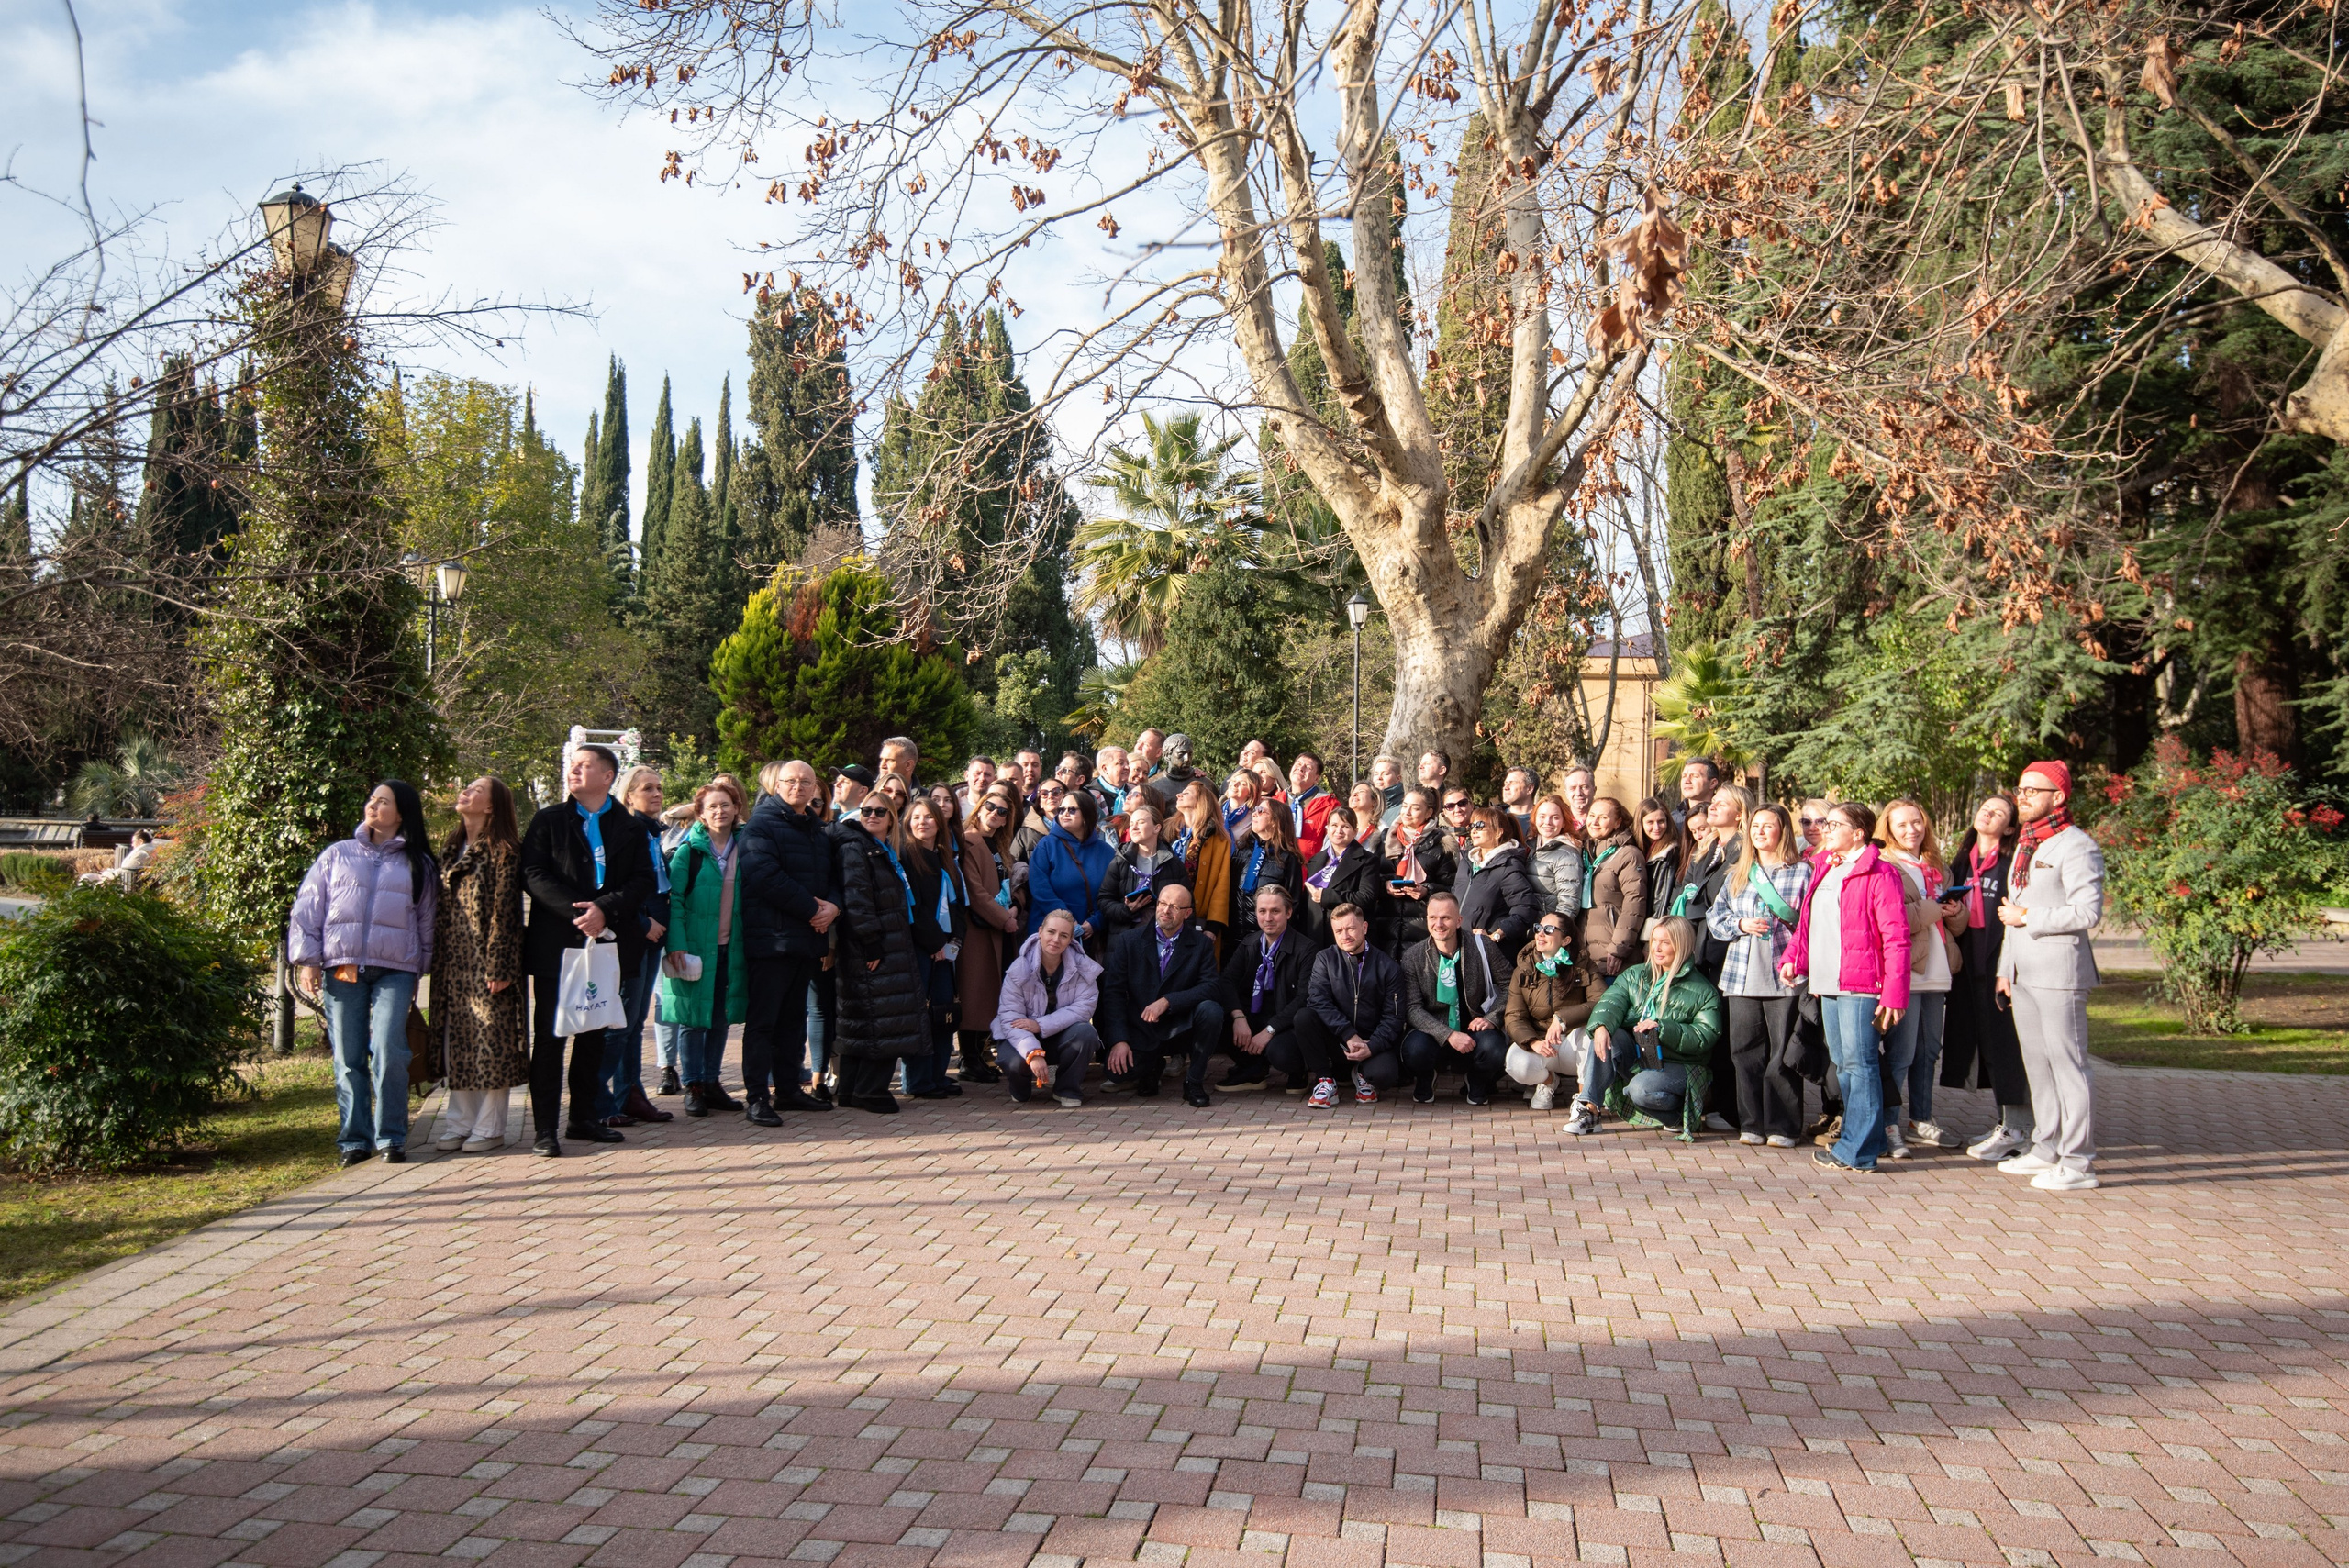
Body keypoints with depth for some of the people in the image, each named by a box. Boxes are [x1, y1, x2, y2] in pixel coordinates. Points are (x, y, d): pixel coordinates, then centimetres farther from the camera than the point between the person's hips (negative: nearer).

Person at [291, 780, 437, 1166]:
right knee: (348, 1059, 3)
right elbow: (307, 908, 10)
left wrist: (422, 967, 12)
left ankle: (391, 1138, -2)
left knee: (388, 1054, -13)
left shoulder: (420, 865, 13)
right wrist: (307, 959, 2)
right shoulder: (337, 854, 13)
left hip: (395, 971, -1)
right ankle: (354, 1139, 12)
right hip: (341, 968, 1)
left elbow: (428, 920, 16)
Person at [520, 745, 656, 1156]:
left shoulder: (631, 828, 10)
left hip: (608, 943, 2)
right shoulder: (548, 821, 6)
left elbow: (644, 881, 0)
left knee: (593, 1037, 10)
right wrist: (578, 914, -17)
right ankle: (545, 1128, 0)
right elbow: (533, 876, -6)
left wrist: (604, 909, -17)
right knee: (549, 1037, -2)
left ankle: (584, 1118, 20)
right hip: (556, 945, -2)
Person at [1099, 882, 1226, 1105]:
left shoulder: (1201, 944, -2)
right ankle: (1154, 1065, 16)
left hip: (1181, 1027, -1)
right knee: (1119, 1074, -23)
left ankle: (1194, 1082, -8)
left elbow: (1213, 987, -15)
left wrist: (1168, 1001, -26)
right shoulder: (1129, 941, -1)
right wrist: (1119, 1040, -15)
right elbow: (1113, 992, -4)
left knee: (1211, 1010, -30)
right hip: (1141, 1031, 1)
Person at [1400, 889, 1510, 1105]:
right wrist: (1448, 1035, -23)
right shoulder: (1413, 956, -4)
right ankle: (1424, 1083, 7)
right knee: (1415, 1049, -33)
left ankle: (1477, 1087, 5)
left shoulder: (1483, 946, -3)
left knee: (1493, 1047, -33)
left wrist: (1492, 1018, -12)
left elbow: (1509, 985, 4)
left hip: (1474, 1031, 0)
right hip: (1435, 1036, 0)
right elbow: (1413, 1008, -10)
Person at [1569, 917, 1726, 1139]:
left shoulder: (1702, 991, -4)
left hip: (1677, 1065, -5)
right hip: (1634, 1057, 5)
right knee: (1606, 1035, -24)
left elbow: (1705, 1036, -14)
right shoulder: (1635, 975, 10)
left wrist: (1662, 1028, -25)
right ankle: (1588, 1110, -25)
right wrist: (1601, 1026, -29)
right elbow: (1612, 1001, -6)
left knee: (1641, 1090, -34)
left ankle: (1679, 1113, 0)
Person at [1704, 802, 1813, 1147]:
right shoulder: (1737, 875, 17)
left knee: (1784, 1055, -1)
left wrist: (1793, 918, -18)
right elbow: (1715, 915, 12)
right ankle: (1752, 1124, 13)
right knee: (1745, 1053, 5)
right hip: (1742, 977, 4)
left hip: (1785, 977, -4)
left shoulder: (1803, 872, 3)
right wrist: (1741, 925, -4)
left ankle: (1783, 1127, 6)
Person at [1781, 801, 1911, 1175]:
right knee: (1843, 1065, 14)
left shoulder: (1878, 874, -9)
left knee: (1860, 1064, -6)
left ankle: (1857, 1151, -2)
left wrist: (1894, 995, -18)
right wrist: (1792, 960, 8)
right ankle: (1870, 1138, 25)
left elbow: (1896, 939, -13)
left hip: (1861, 986, -9)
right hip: (1827, 985, 9)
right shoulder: (1823, 869, 17)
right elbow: (1807, 922, 25)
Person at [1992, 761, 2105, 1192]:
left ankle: (2078, 1163, -3)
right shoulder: (2025, 845, 19)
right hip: (2024, 974, 9)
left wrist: (2027, 918, -12)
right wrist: (2005, 967, 20)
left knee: (2067, 1065, -7)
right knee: (2037, 1064, 13)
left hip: (2059, 974, -9)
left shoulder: (2076, 846, -10)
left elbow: (2088, 911, -19)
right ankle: (2047, 1149, 21)